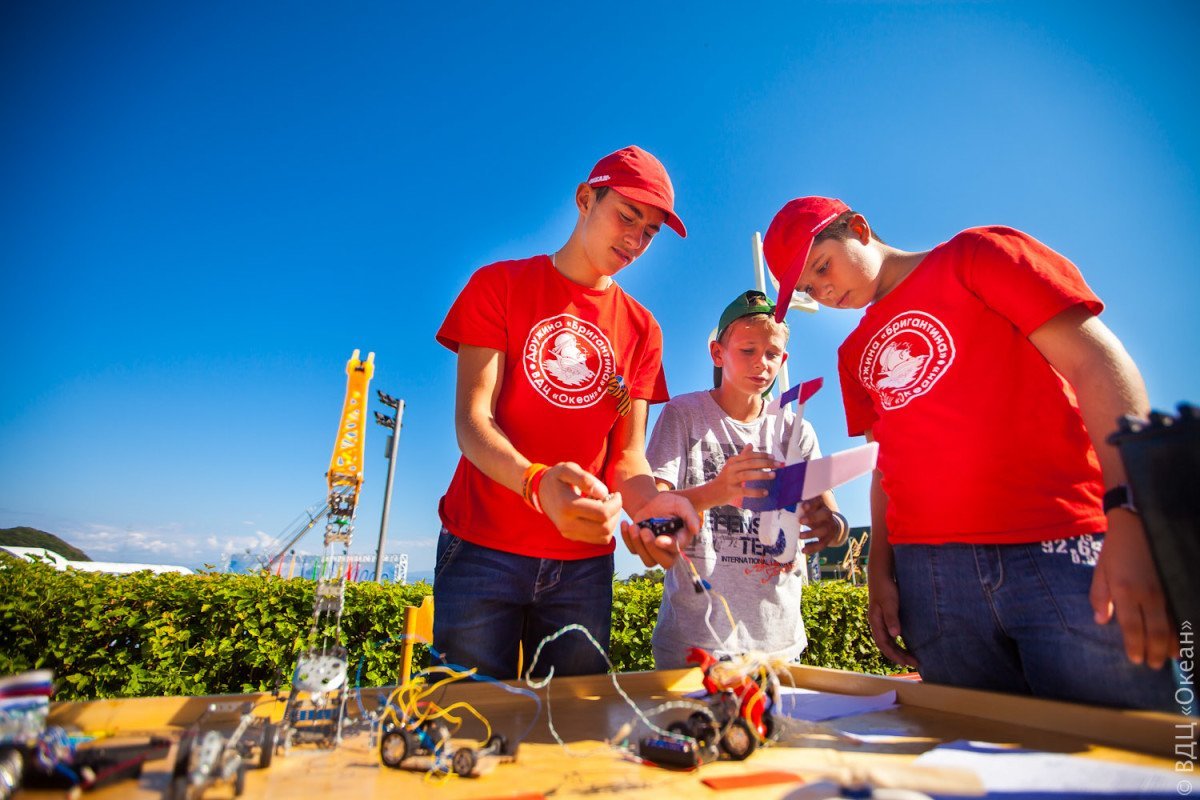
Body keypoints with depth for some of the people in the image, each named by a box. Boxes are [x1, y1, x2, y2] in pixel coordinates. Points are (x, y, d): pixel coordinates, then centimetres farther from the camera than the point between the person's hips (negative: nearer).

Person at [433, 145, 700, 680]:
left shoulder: (641, 329, 9)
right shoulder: (499, 285, 0)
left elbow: (628, 455, 4)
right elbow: (471, 420, -10)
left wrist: (645, 504, -19)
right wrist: (537, 482, -30)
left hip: (584, 561, 3)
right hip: (483, 548, -2)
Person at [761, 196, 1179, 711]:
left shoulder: (979, 255, 4)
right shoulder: (854, 355, 19)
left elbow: (1098, 363, -6)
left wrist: (1131, 519, -18)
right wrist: (880, 572, 8)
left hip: (1063, 553, -4)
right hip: (928, 577, 5)